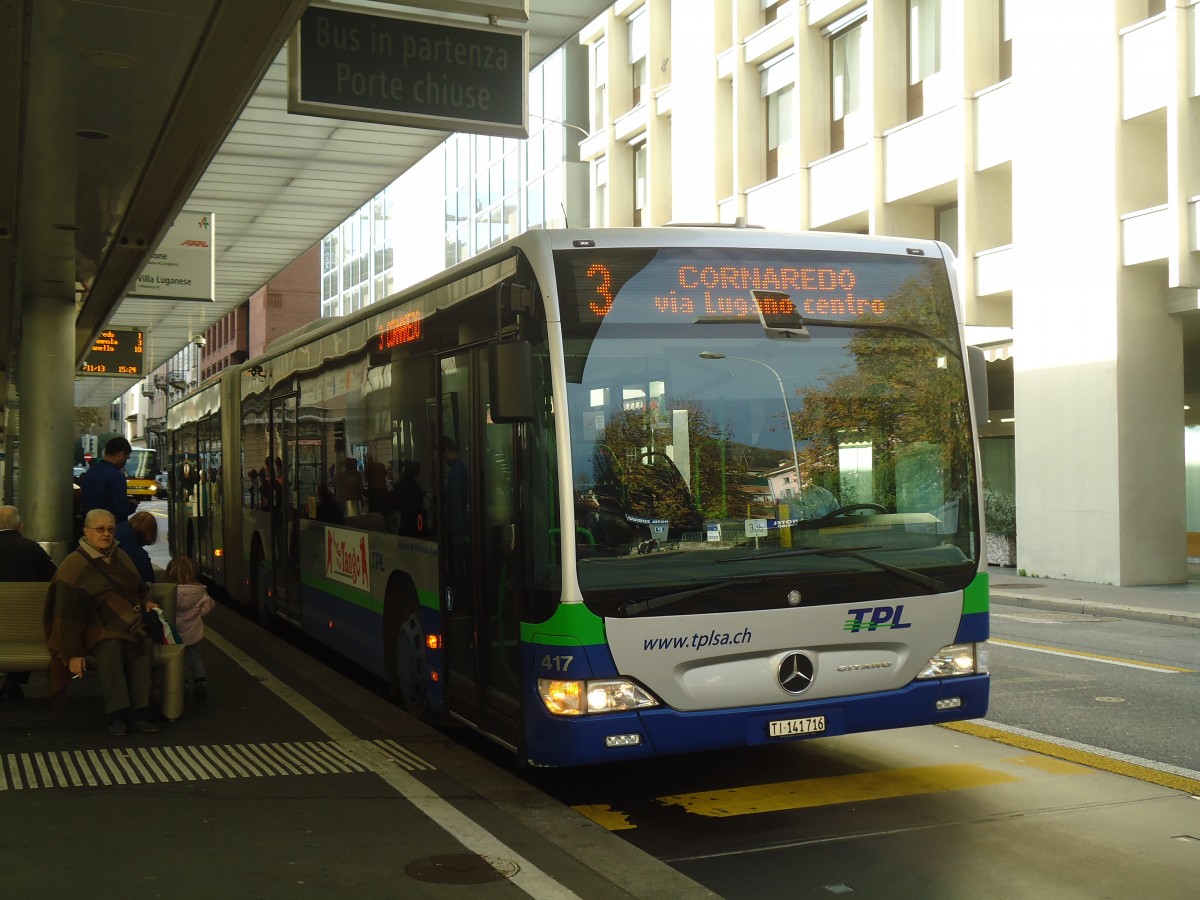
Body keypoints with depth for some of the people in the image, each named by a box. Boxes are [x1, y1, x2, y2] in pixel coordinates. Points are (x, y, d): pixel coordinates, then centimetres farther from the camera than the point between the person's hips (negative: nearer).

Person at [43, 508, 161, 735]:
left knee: (143, 646, -29)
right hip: (97, 630, -5)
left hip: (129, 625, 5)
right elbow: (68, 614, -9)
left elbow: (138, 587, 36)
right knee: (111, 648, -37)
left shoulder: (120, 557, 17)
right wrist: (73, 653, -14)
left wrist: (146, 602, 12)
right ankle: (116, 715, -33)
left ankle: (138, 714, -31)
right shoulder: (73, 566, -4)